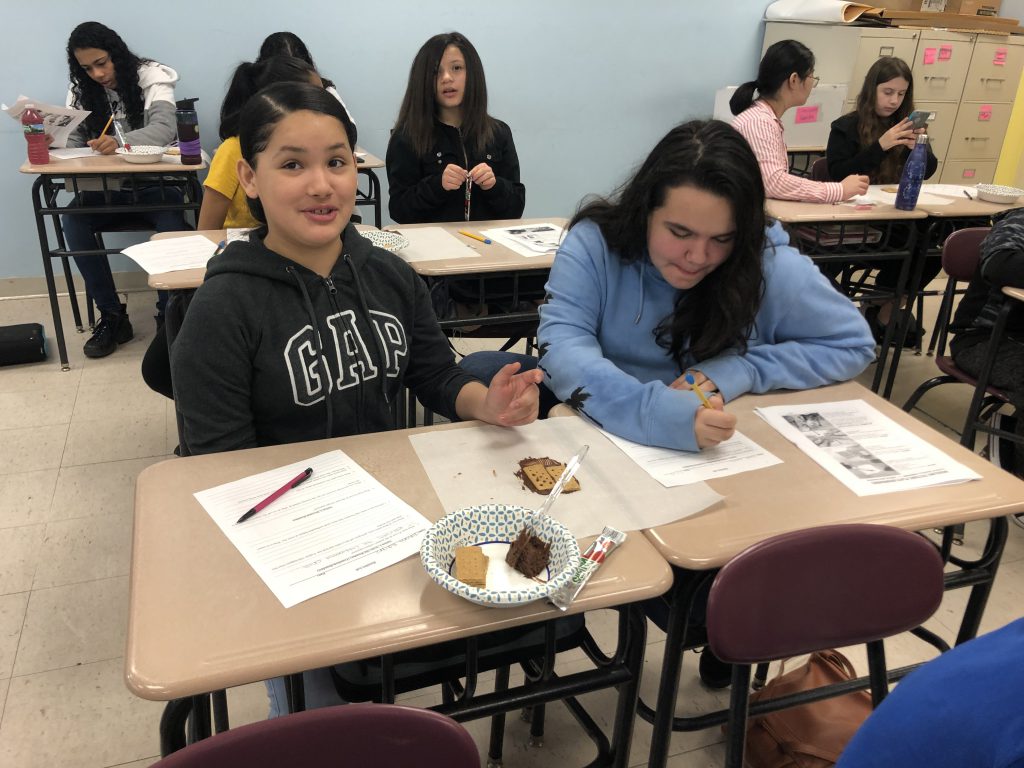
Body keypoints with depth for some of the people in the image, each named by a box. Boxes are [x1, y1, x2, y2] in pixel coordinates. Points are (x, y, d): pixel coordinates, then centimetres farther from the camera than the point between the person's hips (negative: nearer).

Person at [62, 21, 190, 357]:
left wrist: (122, 142, -41)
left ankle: (169, 315, -15)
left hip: (154, 183, -4)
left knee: (172, 224, -34)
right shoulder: (81, 90, 7)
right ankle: (112, 316, -15)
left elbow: (164, 129, -24)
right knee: (72, 220, -24)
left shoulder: (151, 76, -7)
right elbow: (72, 140, 2)